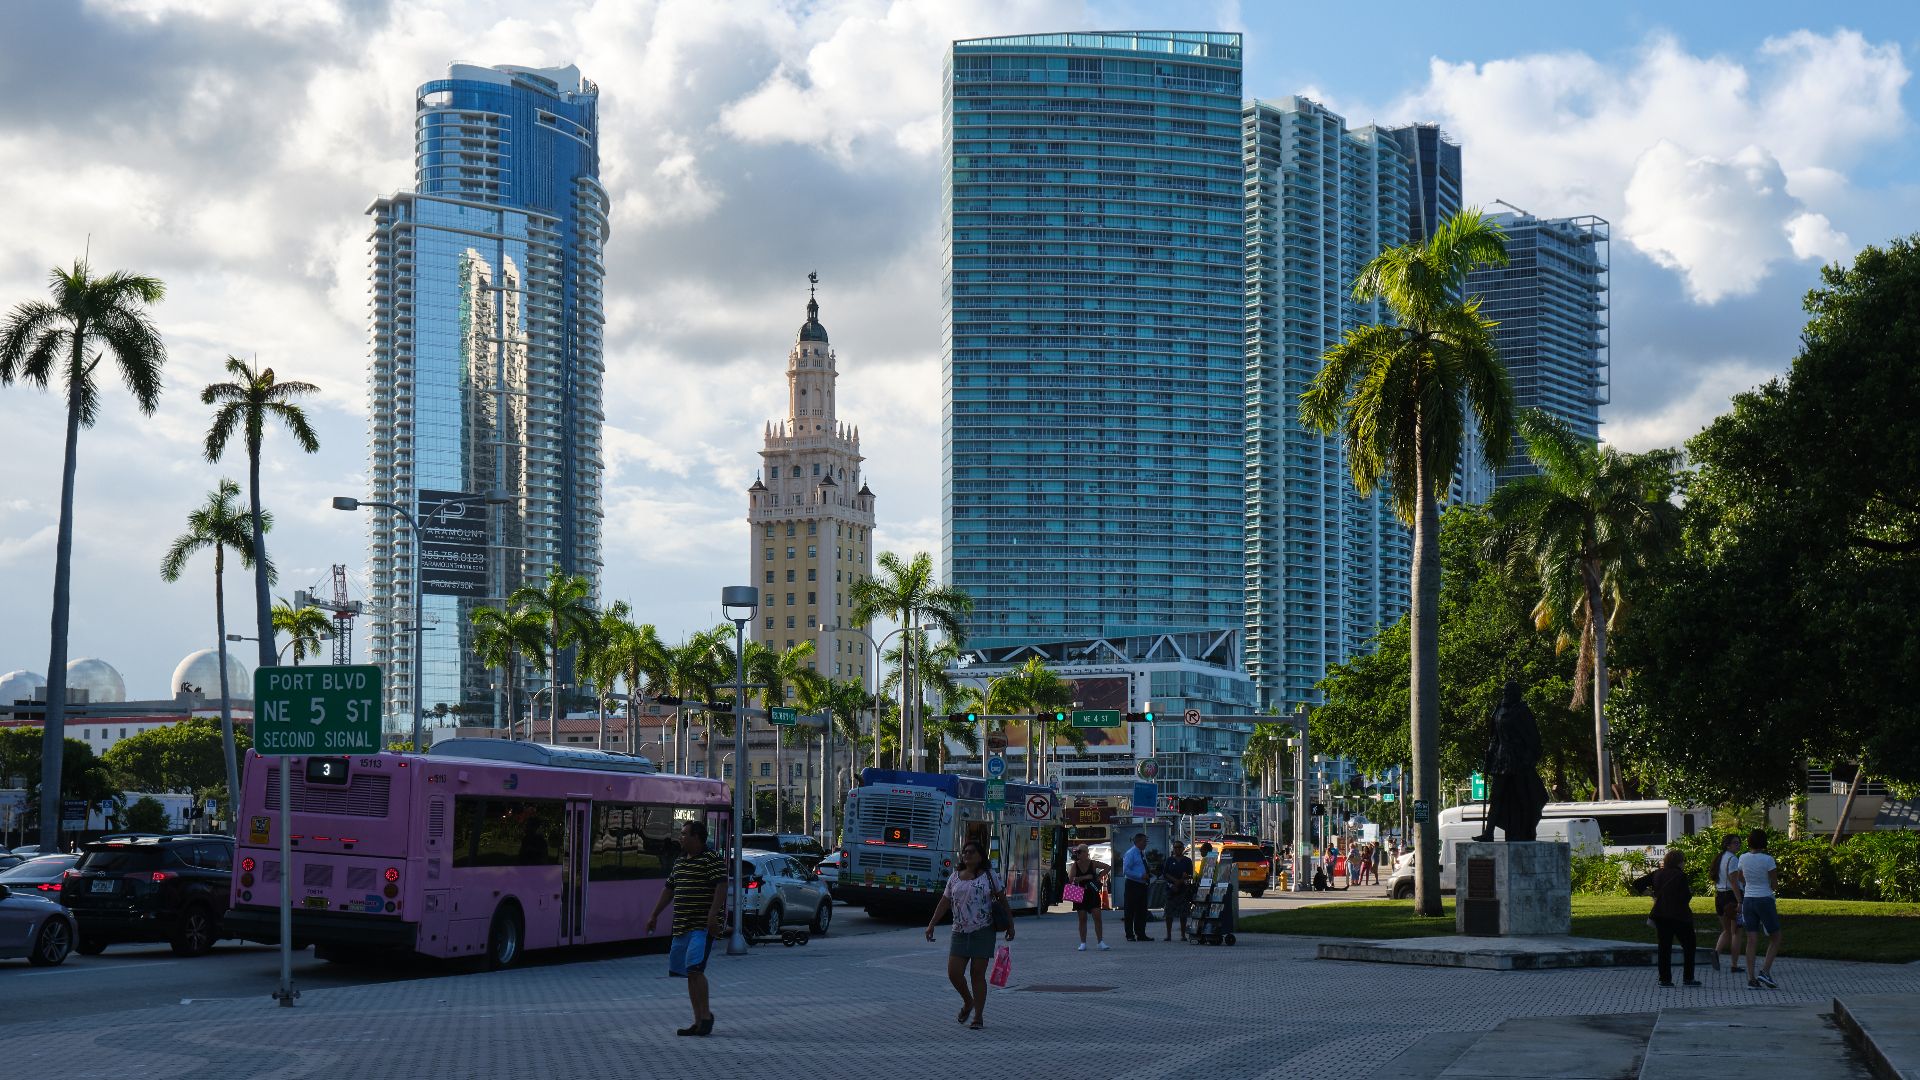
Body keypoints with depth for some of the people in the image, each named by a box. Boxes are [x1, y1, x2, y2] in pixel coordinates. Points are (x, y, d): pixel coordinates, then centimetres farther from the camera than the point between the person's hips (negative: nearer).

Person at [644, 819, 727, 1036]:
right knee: (689, 974, 7)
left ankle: (706, 1015, -10)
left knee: (695, 969, -19)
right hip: (682, 926, 8)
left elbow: (721, 887, -15)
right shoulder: (679, 862, 18)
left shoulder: (713, 859, -6)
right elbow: (669, 889, 26)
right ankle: (699, 1021, 11)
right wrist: (654, 915, 26)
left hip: (703, 926, -8)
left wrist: (713, 915, -24)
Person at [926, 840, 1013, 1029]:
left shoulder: (988, 875, 3)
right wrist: (932, 925, 5)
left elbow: (1001, 899, 6)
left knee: (978, 974, -4)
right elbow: (944, 903, 12)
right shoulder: (955, 877, 11)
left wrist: (1010, 925, 4)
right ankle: (968, 1002, 25)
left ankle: (979, 1016, 4)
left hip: (983, 931, -3)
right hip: (960, 932, 3)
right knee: (954, 973, -4)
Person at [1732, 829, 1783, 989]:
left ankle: (1751, 977, 0)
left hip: (1748, 900, 5)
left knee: (1752, 940, 5)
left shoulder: (1743, 859, 2)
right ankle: (1765, 971, -6)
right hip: (1765, 900, -5)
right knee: (1775, 938, 8)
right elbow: (1775, 886, -7)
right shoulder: (1768, 860, -13)